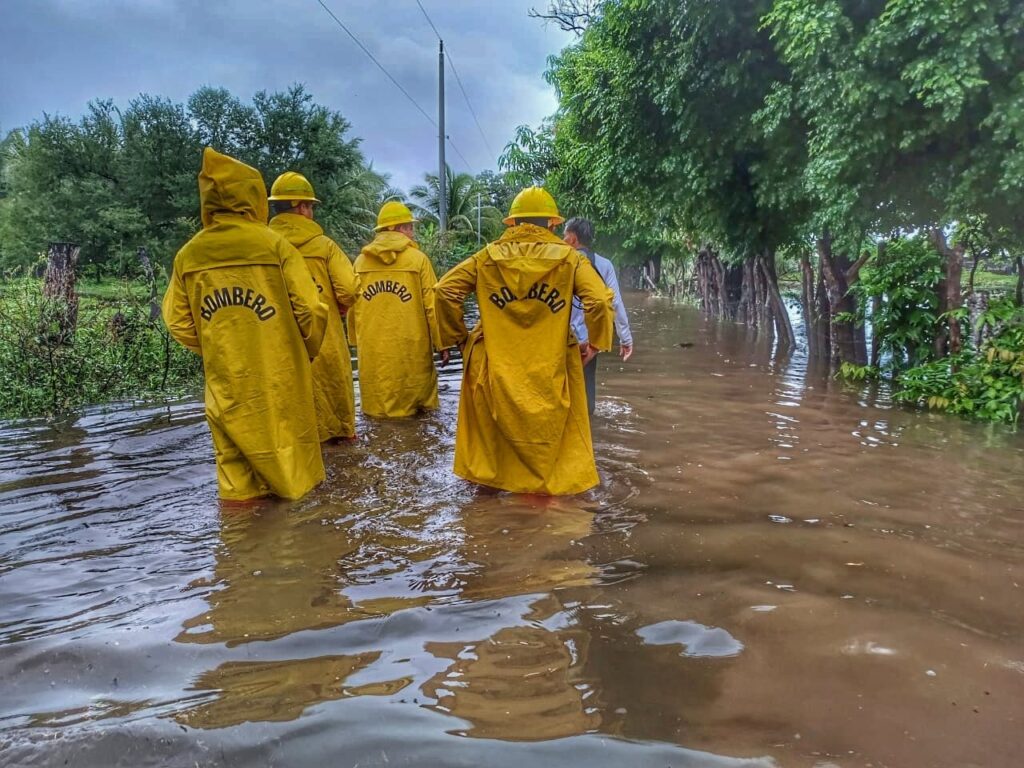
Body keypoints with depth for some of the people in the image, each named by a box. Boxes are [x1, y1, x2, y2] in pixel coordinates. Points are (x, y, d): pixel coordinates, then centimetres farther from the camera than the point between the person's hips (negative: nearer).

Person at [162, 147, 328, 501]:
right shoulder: (274, 245, -12)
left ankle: (239, 493, 23)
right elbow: (310, 309, -11)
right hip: (277, 371, -3)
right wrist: (308, 349, 7)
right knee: (284, 430, 13)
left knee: (234, 436, 15)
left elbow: (178, 321, 5)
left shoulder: (188, 255, -1)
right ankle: (296, 484, 25)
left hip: (226, 376, 3)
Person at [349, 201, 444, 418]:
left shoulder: (361, 261, 3)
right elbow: (432, 305, -7)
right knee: (414, 396, 10)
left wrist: (356, 342, 19)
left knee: (375, 397, 15)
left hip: (372, 349, 3)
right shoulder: (417, 259, -6)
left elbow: (352, 306, 6)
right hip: (410, 348, -3)